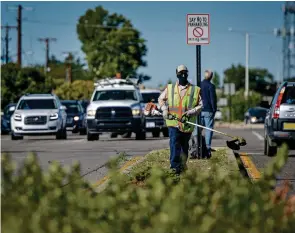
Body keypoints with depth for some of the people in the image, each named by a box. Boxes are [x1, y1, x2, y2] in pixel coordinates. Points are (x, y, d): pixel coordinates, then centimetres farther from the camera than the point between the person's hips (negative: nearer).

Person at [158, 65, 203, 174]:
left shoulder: (195, 90, 3)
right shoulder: (170, 88, 7)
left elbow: (200, 105, 3)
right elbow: (161, 99, 19)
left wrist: (191, 112, -12)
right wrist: (164, 109, 2)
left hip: (187, 123, 1)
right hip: (173, 122, -1)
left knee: (184, 145, 14)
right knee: (174, 143, -15)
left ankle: (183, 164, 30)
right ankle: (175, 165, -21)